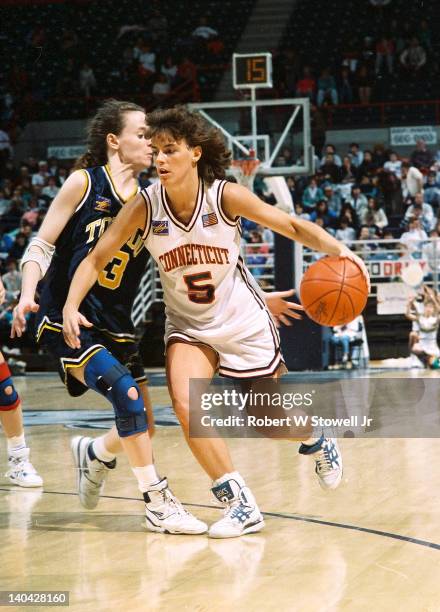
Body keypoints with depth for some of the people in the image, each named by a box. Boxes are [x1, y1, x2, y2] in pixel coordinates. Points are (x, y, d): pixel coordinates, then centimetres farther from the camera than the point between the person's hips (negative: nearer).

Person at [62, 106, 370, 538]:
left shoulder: (226, 196, -20)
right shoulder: (144, 207, -17)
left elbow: (292, 226, -12)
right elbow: (96, 259, -12)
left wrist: (338, 250, -28)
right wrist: (71, 306, -27)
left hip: (244, 322, -1)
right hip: (188, 327, 1)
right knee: (184, 402, -26)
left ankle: (317, 441, 46)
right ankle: (239, 505, -14)